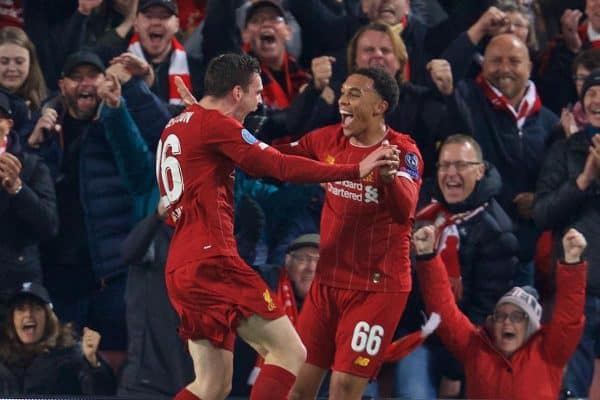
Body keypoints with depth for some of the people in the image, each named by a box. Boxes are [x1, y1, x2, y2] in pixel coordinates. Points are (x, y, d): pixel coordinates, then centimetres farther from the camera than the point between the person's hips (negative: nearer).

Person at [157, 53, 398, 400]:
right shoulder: (216, 124, -7)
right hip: (212, 262, -9)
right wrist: (356, 170, -12)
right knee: (290, 353, -7)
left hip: (181, 267, 9)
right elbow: (282, 167, -13)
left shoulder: (176, 127, 20)